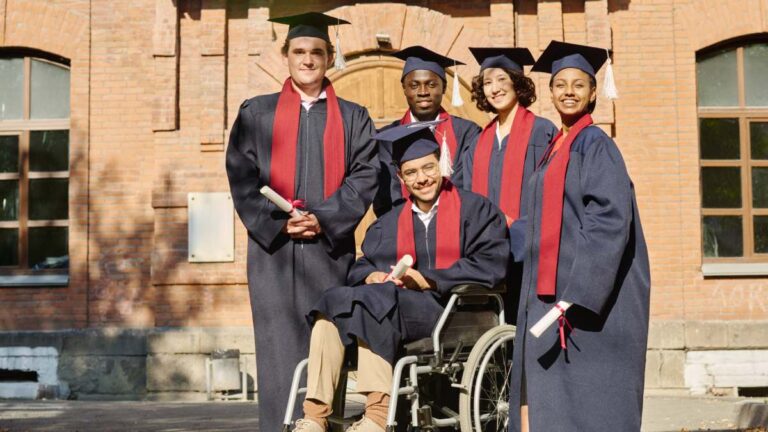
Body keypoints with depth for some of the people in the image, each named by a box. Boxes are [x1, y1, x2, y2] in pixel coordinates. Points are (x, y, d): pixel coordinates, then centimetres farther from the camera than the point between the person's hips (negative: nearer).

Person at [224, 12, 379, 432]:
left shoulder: (353, 118, 13)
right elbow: (241, 176, 2)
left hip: (330, 249, 1)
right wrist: (278, 222, -11)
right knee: (279, 347, -3)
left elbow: (365, 176, 2)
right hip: (273, 249, 0)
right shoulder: (256, 113, 11)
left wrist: (323, 219, -12)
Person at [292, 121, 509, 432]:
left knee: (370, 303, -31)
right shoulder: (390, 222, 23)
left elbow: (491, 265, -5)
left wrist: (428, 279, -13)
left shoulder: (474, 209, 9)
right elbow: (360, 268, 16)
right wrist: (371, 276, -10)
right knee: (333, 303, -23)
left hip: (453, 310, -5)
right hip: (393, 305, 5)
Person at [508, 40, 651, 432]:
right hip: (550, 294, 8)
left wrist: (575, 295, -24)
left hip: (590, 298, -8)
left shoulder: (596, 145, -9)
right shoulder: (555, 149, 16)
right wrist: (548, 298, 15)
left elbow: (610, 222, -19)